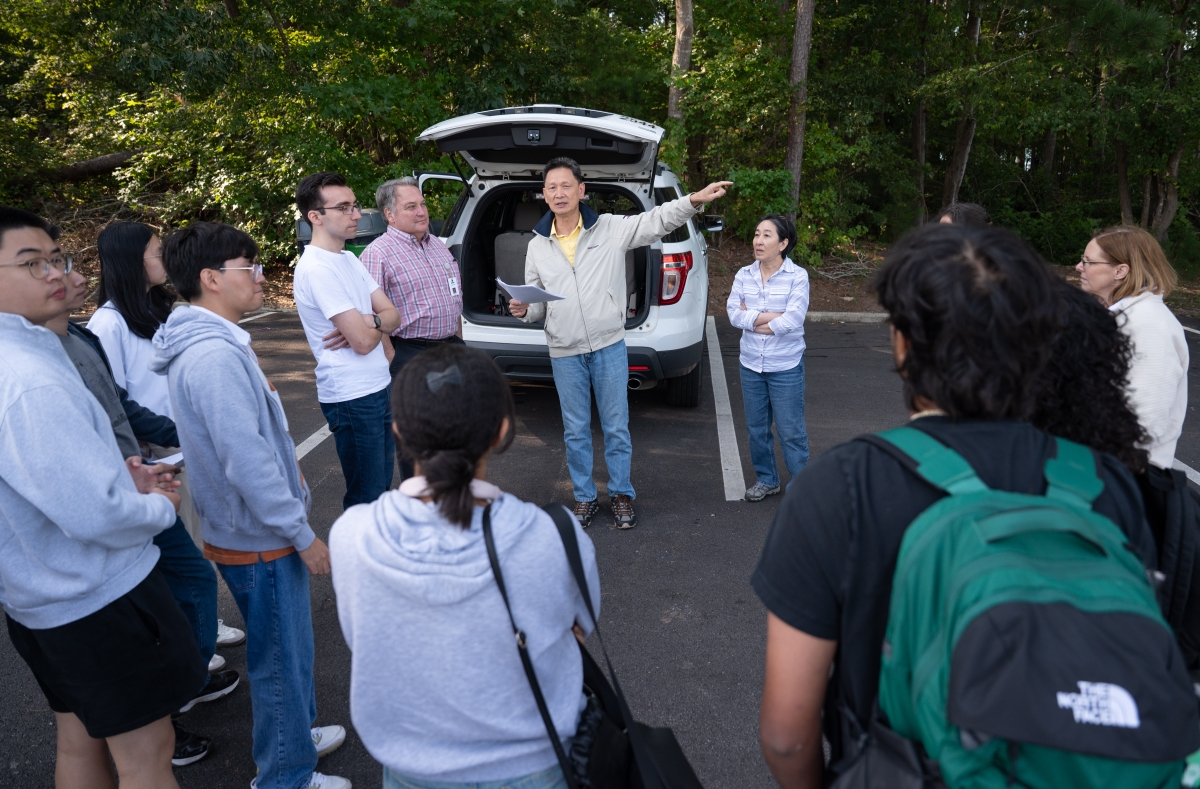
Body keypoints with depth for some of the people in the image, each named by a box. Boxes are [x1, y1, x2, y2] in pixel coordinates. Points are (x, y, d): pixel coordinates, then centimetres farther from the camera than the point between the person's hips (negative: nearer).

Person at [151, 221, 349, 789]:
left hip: (244, 526, 10)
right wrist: (303, 534, -20)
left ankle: (296, 733, 45)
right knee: (282, 658, 8)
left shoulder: (203, 343, 7)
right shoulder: (215, 355, -26)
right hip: (259, 537, -10)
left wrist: (293, 517, 19)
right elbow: (246, 462, -28)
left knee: (290, 646, 25)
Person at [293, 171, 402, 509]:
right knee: (366, 497, 2)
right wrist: (379, 321, -1)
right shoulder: (316, 269, -19)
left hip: (378, 387, 9)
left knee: (381, 483, 19)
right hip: (352, 397, -9)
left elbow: (394, 317, 5)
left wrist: (364, 321, -15)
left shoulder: (348, 258, 10)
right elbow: (363, 342, -21)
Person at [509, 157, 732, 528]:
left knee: (616, 427, 7)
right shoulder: (537, 246, 6)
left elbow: (657, 220, -8)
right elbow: (538, 304, 12)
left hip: (609, 347, -2)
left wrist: (695, 200, -23)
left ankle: (622, 495, 25)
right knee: (575, 431, 11)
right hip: (565, 354, 2)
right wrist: (524, 310, -11)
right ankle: (585, 498, 27)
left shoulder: (611, 229, -1)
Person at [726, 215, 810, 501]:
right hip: (751, 365, 4)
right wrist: (774, 316, -17)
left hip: (786, 367, -4)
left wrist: (751, 319, -11)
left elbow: (793, 320, -20)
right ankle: (766, 480, 33)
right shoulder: (744, 275, 1)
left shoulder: (797, 276, -10)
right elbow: (734, 314, -10)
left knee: (791, 432, 2)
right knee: (757, 429, 15)